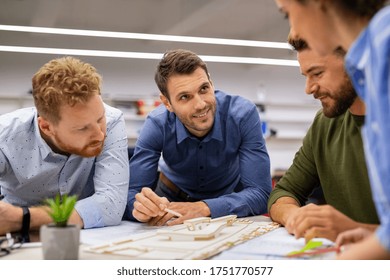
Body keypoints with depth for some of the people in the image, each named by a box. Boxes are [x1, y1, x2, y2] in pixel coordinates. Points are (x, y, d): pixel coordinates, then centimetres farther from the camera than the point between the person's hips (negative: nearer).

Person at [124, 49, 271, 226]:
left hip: (230, 197, 0)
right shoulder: (157, 125, -24)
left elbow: (260, 193, -29)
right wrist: (142, 206, -47)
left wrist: (204, 208, -43)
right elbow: (130, 194, -24)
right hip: (173, 198, 1)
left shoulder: (243, 114, -27)